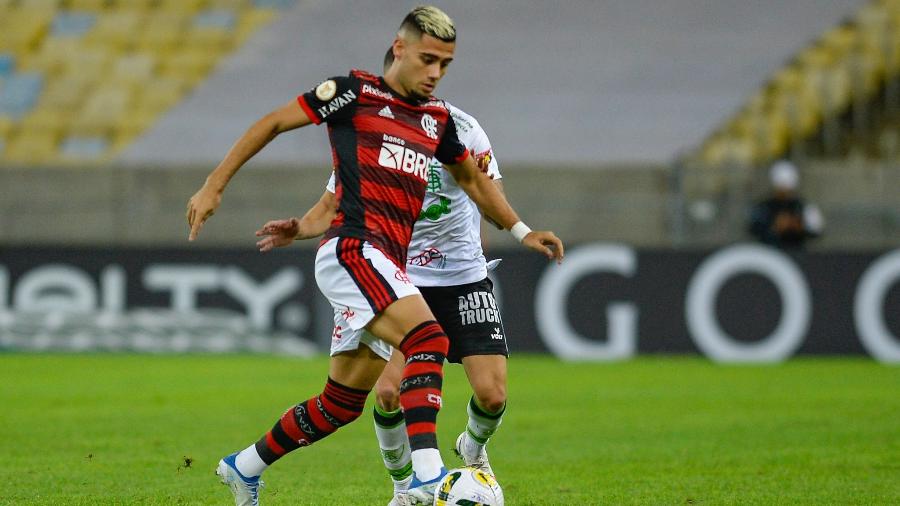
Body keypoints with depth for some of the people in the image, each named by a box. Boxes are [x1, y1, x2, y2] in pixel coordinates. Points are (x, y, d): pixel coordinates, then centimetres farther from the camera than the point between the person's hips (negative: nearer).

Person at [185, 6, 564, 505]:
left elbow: (473, 179, 34)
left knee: (341, 403, 11)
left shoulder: (436, 117, 18)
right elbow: (272, 123, 5)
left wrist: (521, 231, 27)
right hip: (353, 250, -8)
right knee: (427, 340, -28)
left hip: (386, 267, 8)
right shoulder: (355, 92, -1)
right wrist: (214, 186, 2)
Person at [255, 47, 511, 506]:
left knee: (492, 394, -10)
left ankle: (473, 448, 27)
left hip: (465, 276, 0)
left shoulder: (461, 128, -8)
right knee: (389, 390, -17)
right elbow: (331, 208, 1)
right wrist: (299, 229, -20)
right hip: (400, 277, 0)